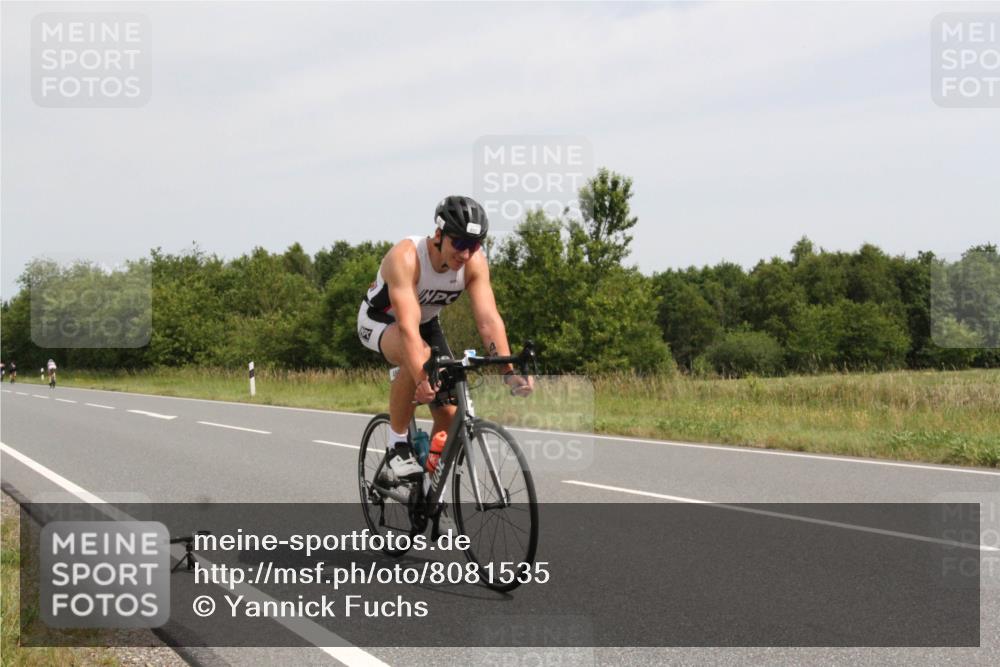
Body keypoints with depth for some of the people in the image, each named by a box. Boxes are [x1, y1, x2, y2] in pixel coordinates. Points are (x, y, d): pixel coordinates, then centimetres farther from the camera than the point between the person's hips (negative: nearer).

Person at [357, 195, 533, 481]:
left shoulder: (475, 262, -23)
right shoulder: (406, 257, -37)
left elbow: (489, 319, -28)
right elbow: (407, 326, -45)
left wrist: (509, 371, -40)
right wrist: (422, 379, -57)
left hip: (427, 323, 5)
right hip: (380, 321, -5)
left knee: (450, 413, -7)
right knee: (420, 358, -38)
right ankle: (397, 444, -20)